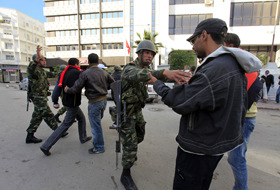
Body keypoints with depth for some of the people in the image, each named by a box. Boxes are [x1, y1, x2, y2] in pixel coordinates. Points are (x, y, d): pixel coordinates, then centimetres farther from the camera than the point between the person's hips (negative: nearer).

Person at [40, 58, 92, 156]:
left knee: (81, 118, 22)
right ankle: (46, 146, 7)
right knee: (65, 125, 0)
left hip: (67, 102, 9)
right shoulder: (77, 73, -15)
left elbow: (58, 88, 6)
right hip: (72, 104, -9)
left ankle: (83, 138, 35)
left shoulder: (64, 73, 7)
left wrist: (55, 101, 9)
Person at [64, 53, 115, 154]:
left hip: (94, 102, -7)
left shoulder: (85, 74, -11)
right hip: (104, 100, 7)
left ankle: (99, 147, 17)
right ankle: (97, 141, 37)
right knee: (97, 122, 22)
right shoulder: (104, 72, 5)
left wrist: (67, 90, 9)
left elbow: (76, 89, -11)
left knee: (95, 125, 5)